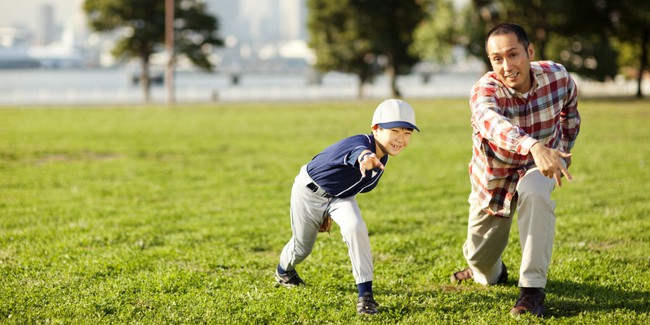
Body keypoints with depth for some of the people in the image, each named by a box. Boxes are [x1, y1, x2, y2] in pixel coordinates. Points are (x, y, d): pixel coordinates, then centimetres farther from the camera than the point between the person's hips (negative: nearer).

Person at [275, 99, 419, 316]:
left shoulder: (382, 158, -13)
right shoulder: (360, 143, -38)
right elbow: (357, 151, -67)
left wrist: (332, 211, 15)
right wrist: (364, 158, -92)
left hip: (339, 196, 5)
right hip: (310, 191, -5)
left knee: (355, 229, -25)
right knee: (302, 246, 15)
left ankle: (365, 294, -20)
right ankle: (283, 270, 53)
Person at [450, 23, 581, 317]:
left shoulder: (557, 76, -21)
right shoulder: (485, 90, -32)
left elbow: (570, 110, 5)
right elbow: (490, 121, -58)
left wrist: (562, 154, 7)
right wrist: (533, 146, -75)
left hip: (537, 167, 0)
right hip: (494, 174, 0)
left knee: (534, 193, -38)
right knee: (480, 261, 12)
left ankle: (533, 289, -30)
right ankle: (491, 271, 53)